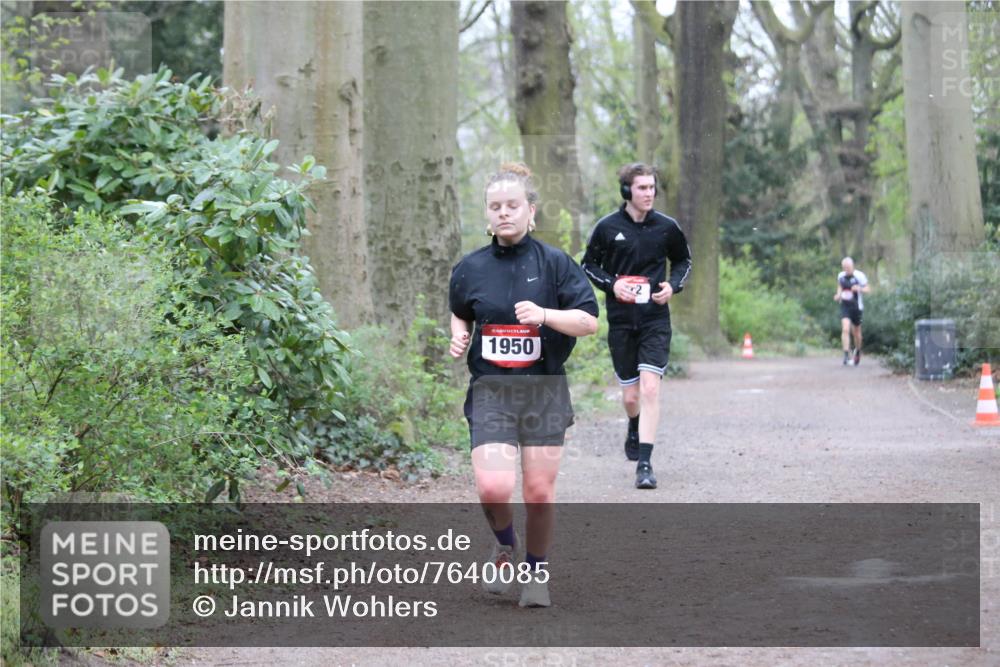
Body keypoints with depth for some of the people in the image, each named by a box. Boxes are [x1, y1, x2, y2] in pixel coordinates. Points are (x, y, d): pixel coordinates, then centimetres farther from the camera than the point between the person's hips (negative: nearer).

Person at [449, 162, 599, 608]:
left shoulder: (554, 263, -1)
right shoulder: (471, 268, 5)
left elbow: (589, 321, -3)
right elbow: (460, 314, 24)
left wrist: (544, 315, -19)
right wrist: (459, 338, 3)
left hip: (544, 390, -1)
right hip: (491, 390, 1)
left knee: (539, 492, 1)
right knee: (493, 488, -16)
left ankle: (535, 573, 23)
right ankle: (504, 547, 16)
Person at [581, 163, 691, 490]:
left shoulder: (666, 227, 1)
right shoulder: (607, 227, -2)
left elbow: (683, 260, 17)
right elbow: (588, 264, 9)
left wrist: (673, 285, -2)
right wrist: (612, 284, -9)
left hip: (656, 319, 0)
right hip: (621, 320, 0)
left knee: (650, 388, -15)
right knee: (630, 394, 8)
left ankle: (644, 463, -15)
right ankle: (634, 431, 42)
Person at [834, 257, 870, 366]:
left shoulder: (859, 276, -12)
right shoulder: (840, 276, 2)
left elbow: (868, 289, -6)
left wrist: (859, 289, -27)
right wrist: (838, 295, 1)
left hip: (856, 307, -2)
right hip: (845, 306, 2)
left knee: (856, 332, 12)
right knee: (845, 329, -15)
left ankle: (858, 351, 39)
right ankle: (846, 355, -16)